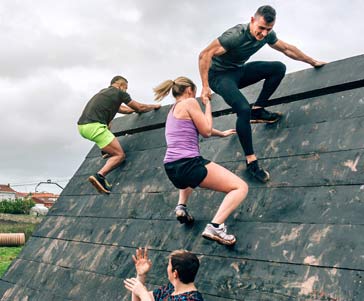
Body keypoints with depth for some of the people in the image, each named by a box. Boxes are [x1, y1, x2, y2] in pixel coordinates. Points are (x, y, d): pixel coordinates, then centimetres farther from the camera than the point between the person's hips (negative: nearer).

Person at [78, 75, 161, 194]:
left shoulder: (103, 92, 29)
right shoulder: (119, 93, 7)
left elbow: (124, 109, 40)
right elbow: (140, 108, 14)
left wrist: (135, 109, 48)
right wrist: (154, 106, 30)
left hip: (82, 126, 9)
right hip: (94, 126, -9)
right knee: (119, 155, -6)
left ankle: (106, 150, 26)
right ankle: (100, 175, -25)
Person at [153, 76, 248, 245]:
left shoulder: (173, 110, 25)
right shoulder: (190, 102, -1)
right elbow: (206, 131, 1)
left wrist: (221, 133, 49)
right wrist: (207, 104, 12)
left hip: (172, 169, 9)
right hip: (188, 164, -9)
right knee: (241, 187, -4)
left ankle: (181, 206, 25)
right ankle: (215, 227, -22)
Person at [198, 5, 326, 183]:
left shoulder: (267, 35, -7)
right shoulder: (235, 35, -30)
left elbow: (287, 49, 11)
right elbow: (204, 55, -29)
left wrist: (312, 62, 19)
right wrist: (205, 87, -30)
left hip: (239, 71, 7)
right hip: (219, 75, -7)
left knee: (279, 68, -5)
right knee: (244, 109, -30)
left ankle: (258, 110, 0)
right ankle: (250, 161, -20)